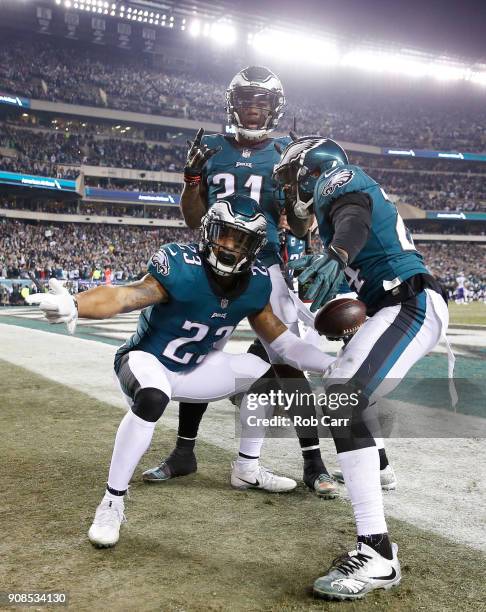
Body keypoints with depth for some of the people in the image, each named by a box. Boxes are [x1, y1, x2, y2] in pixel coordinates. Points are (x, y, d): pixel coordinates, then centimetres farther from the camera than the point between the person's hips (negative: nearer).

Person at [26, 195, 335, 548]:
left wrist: (333, 365, -3)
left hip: (193, 368, 7)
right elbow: (126, 296, -46)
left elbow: (279, 339, 2)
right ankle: (112, 504, -20)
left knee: (265, 376, 6)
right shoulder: (183, 267, -30)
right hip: (147, 359, -6)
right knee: (152, 399, -38)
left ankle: (247, 469, 23)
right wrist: (74, 306, -66)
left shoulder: (256, 283, -11)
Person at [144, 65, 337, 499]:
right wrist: (192, 176, -5)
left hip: (267, 267, -2)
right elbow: (194, 221, 8)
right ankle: (184, 453, 22)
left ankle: (313, 463, 4)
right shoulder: (212, 148, 9)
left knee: (288, 364, -8)